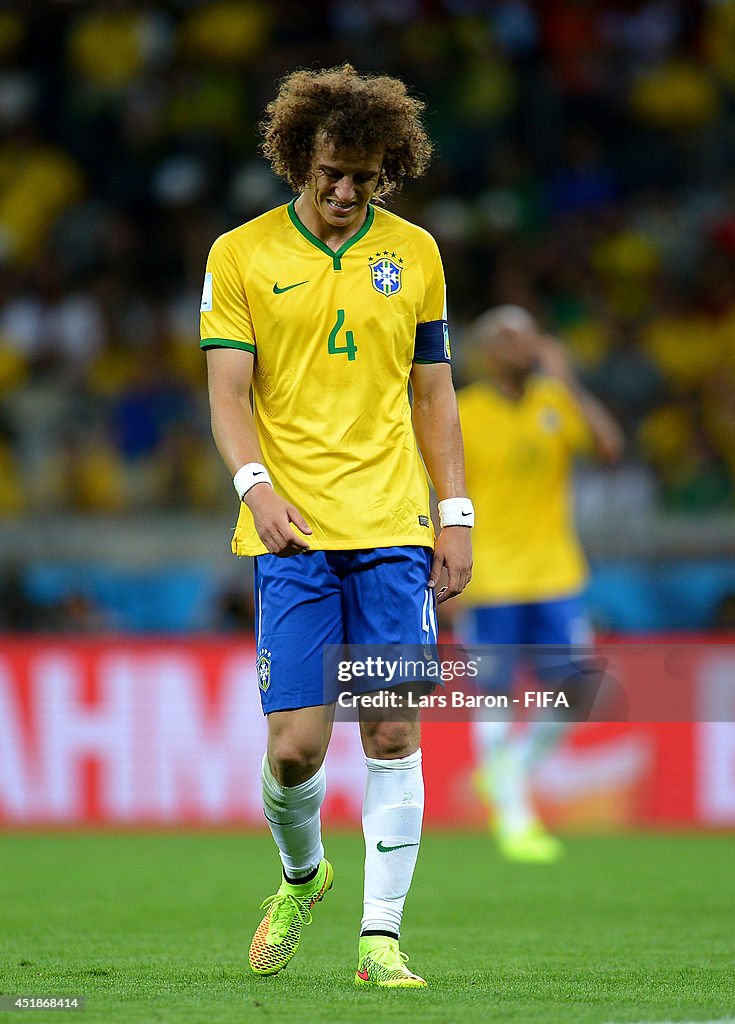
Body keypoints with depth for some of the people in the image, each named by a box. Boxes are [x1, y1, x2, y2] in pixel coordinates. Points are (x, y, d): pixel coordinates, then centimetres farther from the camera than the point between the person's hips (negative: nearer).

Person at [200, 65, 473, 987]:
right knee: (296, 742, -6)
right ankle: (302, 875, 25)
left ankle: (380, 936, 2)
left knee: (393, 733, -4)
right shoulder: (241, 254, 3)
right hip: (291, 532, -2)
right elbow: (227, 391, -2)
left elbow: (432, 392, 15)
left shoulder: (414, 253, 10)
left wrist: (455, 517, 7)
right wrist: (258, 485, -19)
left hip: (393, 529, 2)